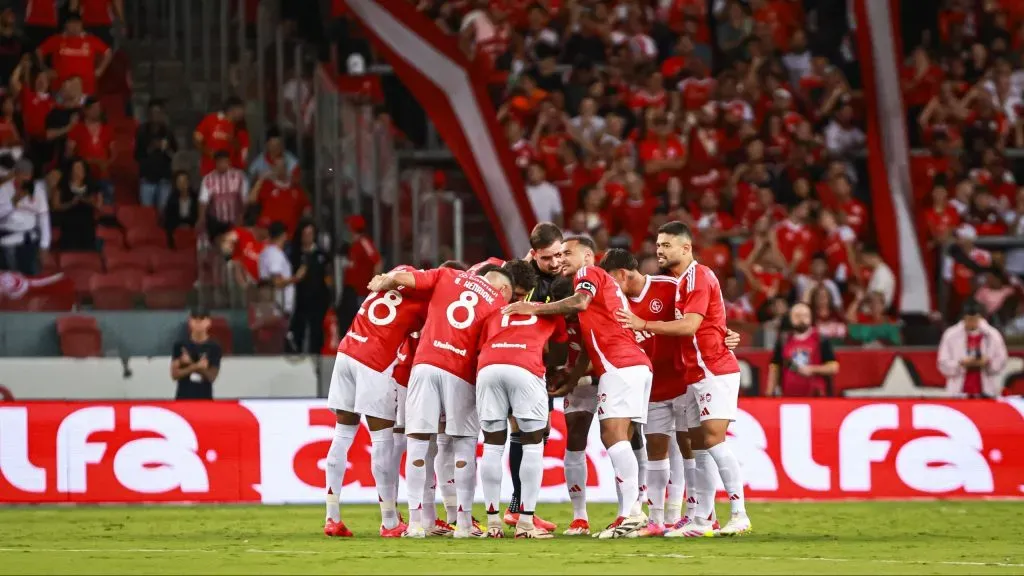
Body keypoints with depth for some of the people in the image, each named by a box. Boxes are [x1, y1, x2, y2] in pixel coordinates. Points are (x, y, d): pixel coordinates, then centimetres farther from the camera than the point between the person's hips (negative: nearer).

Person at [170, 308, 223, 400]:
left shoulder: (214, 347, -1)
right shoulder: (180, 345, 2)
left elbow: (212, 377, -6)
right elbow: (174, 374, -2)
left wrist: (190, 364, -18)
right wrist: (195, 367, -18)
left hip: (204, 398, -1)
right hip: (184, 398, 1)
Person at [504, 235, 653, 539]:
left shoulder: (589, 273, 4)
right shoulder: (605, 286, 31)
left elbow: (580, 302, -19)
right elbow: (590, 342, 30)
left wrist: (535, 309, -15)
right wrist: (572, 380, 28)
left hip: (619, 365, -10)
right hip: (638, 365, 10)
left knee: (613, 435, -15)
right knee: (619, 440, 6)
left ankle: (630, 513, -24)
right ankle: (630, 512, 0)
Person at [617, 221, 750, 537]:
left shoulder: (699, 277, -12)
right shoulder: (683, 281, 18)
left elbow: (689, 325, -21)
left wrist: (644, 325, -16)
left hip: (715, 371, -10)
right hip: (695, 374, 10)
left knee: (713, 439, -16)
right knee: (699, 446, 6)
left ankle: (739, 514, -15)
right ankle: (701, 520, 6)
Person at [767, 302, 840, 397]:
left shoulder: (822, 341, 3)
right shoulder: (783, 342, 10)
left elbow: (833, 367, 1)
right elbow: (774, 369, 11)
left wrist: (812, 369, -12)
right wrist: (770, 394, 3)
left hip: (815, 397, -2)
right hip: (788, 398, 2)